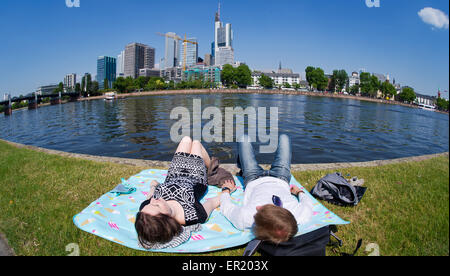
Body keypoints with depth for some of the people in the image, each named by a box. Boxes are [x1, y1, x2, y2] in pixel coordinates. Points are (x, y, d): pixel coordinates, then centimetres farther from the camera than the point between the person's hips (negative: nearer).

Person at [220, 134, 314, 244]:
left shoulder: (244, 219, -47)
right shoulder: (301, 215, -44)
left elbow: (226, 207, -23)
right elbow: (308, 204, -18)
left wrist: (226, 190, -2)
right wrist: (299, 192, 3)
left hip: (254, 180, -1)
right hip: (280, 180, 1)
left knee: (244, 138, 16)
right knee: (284, 137, 19)